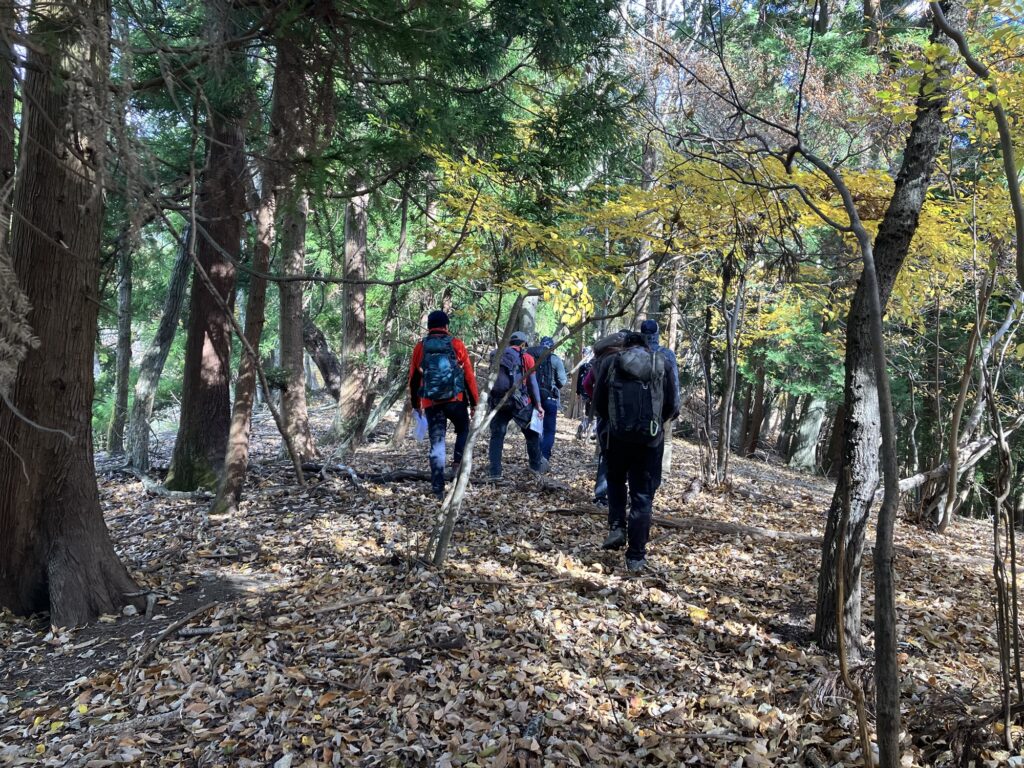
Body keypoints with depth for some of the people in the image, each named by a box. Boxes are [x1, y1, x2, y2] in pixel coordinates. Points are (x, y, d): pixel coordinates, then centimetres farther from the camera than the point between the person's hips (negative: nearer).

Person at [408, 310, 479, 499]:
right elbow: (468, 374, 0)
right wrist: (474, 402, 8)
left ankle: (438, 487, 5)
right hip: (455, 399, -2)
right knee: (463, 430, 24)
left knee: (436, 443, 7)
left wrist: (416, 404, 21)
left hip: (430, 402, 2)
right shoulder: (456, 344, 0)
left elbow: (413, 378, 11)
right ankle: (458, 461, 2)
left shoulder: (421, 347, 6)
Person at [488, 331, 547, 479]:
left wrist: (491, 400, 17)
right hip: (519, 401, -3)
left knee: (497, 435, 7)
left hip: (497, 400, 3)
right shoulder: (526, 358, 2)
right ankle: (537, 465, 23)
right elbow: (532, 382, -3)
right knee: (531, 433, 13)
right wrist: (538, 404, -1)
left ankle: (495, 472, 2)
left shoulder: (499, 356, 13)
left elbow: (491, 379, 12)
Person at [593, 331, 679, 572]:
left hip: (617, 434, 0)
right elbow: (673, 405, 8)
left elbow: (598, 401, 9)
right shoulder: (661, 363, 9)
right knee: (642, 496, 6)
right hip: (651, 436, 0)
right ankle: (636, 556, 7)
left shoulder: (611, 361, 8)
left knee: (616, 480, 26)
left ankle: (617, 527, 10)